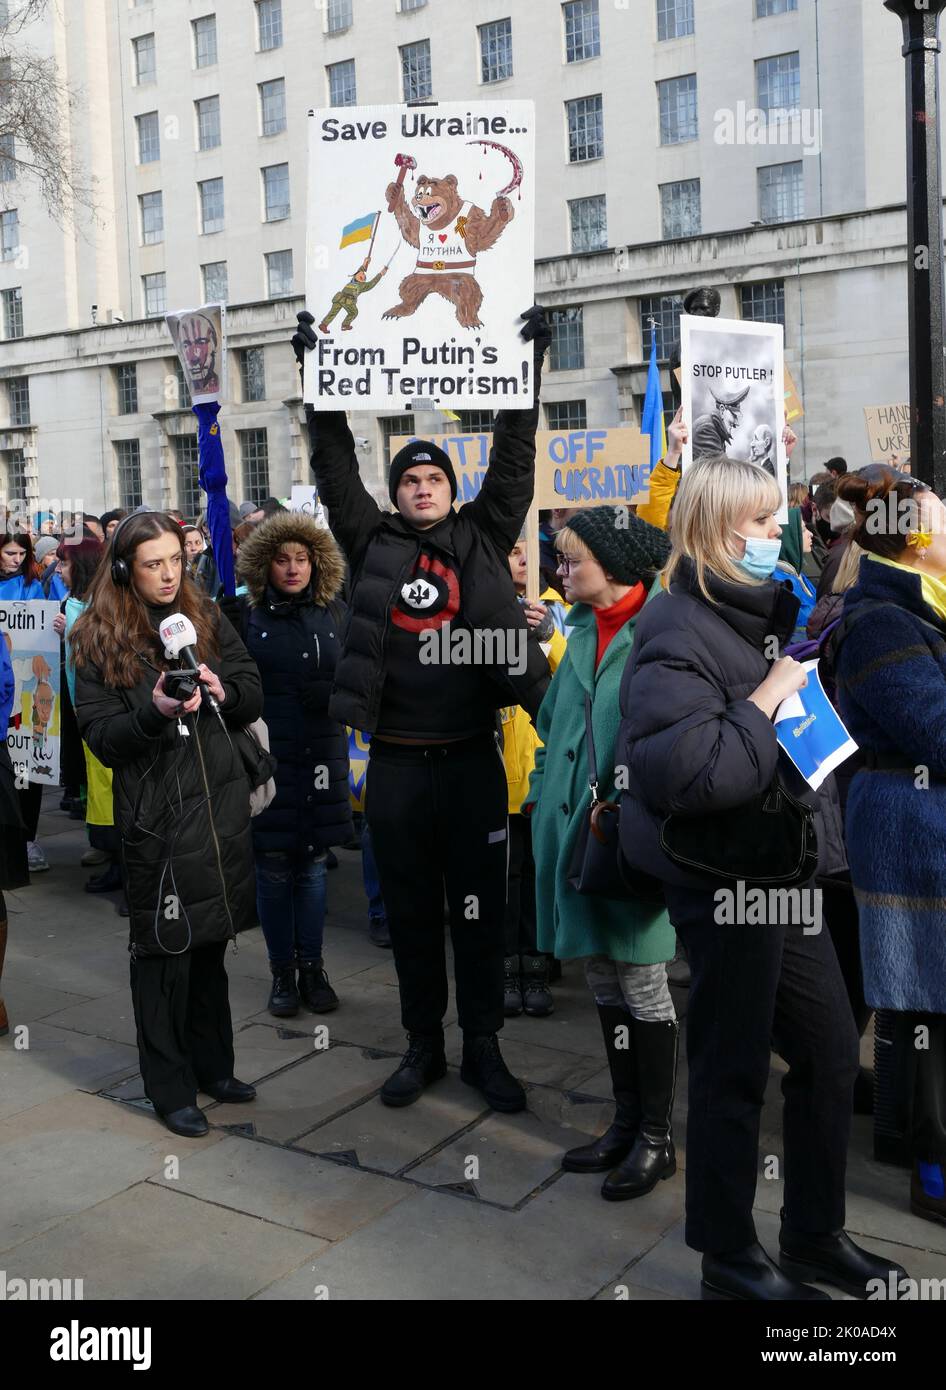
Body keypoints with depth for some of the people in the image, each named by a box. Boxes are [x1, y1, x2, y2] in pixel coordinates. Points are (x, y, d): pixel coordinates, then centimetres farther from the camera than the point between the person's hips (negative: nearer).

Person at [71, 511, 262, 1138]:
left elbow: (255, 697, 9)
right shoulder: (99, 640, -2)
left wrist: (223, 689, -12)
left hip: (222, 800, 4)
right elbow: (101, 737, -7)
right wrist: (155, 712, -24)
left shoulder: (207, 617, 8)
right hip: (154, 811, -4)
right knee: (164, 949, 2)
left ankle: (212, 1065, 31)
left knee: (211, 941, 15)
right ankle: (170, 1087, 15)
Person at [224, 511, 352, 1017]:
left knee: (313, 864, 9)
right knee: (274, 867, 4)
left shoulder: (334, 613, 6)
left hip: (322, 754, 2)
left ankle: (312, 968, 21)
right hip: (267, 757, -2)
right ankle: (282, 972, 18)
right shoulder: (244, 614, -1)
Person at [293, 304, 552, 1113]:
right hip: (395, 764, 1)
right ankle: (423, 1046, 26)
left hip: (472, 759, -1)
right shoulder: (373, 544, 6)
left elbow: (514, 456, 4)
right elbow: (336, 464, 7)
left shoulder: (483, 540, 6)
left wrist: (528, 364, 2)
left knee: (480, 908, 8)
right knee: (410, 911, 12)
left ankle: (484, 1048, 22)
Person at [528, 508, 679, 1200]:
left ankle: (657, 1137, 17)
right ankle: (626, 1121, 28)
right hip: (575, 824, 7)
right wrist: (545, 794, 12)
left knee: (642, 983, 2)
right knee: (604, 979, 14)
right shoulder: (584, 633, 13)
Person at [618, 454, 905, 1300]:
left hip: (783, 872, 9)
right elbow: (682, 772, -31)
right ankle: (729, 1260, 25)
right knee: (734, 1071, 5)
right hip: (723, 882, -9)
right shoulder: (677, 634, -17)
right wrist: (766, 703, -22)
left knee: (832, 1055, 17)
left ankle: (816, 1237, 35)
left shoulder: (761, 614, 12)